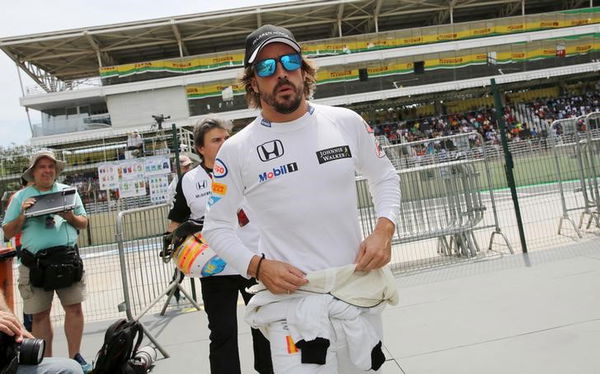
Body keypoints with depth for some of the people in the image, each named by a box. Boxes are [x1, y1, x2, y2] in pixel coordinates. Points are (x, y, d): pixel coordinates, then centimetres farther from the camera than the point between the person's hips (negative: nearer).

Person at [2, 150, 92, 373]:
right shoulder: (21, 197, 9)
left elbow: (84, 223, 13)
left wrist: (70, 217, -8)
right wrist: (22, 215, -8)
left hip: (68, 256, 1)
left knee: (74, 307, -1)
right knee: (39, 314, 4)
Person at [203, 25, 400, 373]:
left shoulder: (347, 122, -1)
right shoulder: (236, 150, -6)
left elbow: (385, 176, 13)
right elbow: (217, 226, 2)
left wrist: (384, 229, -4)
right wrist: (258, 266, -13)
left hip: (360, 290, 3)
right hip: (292, 298, -3)